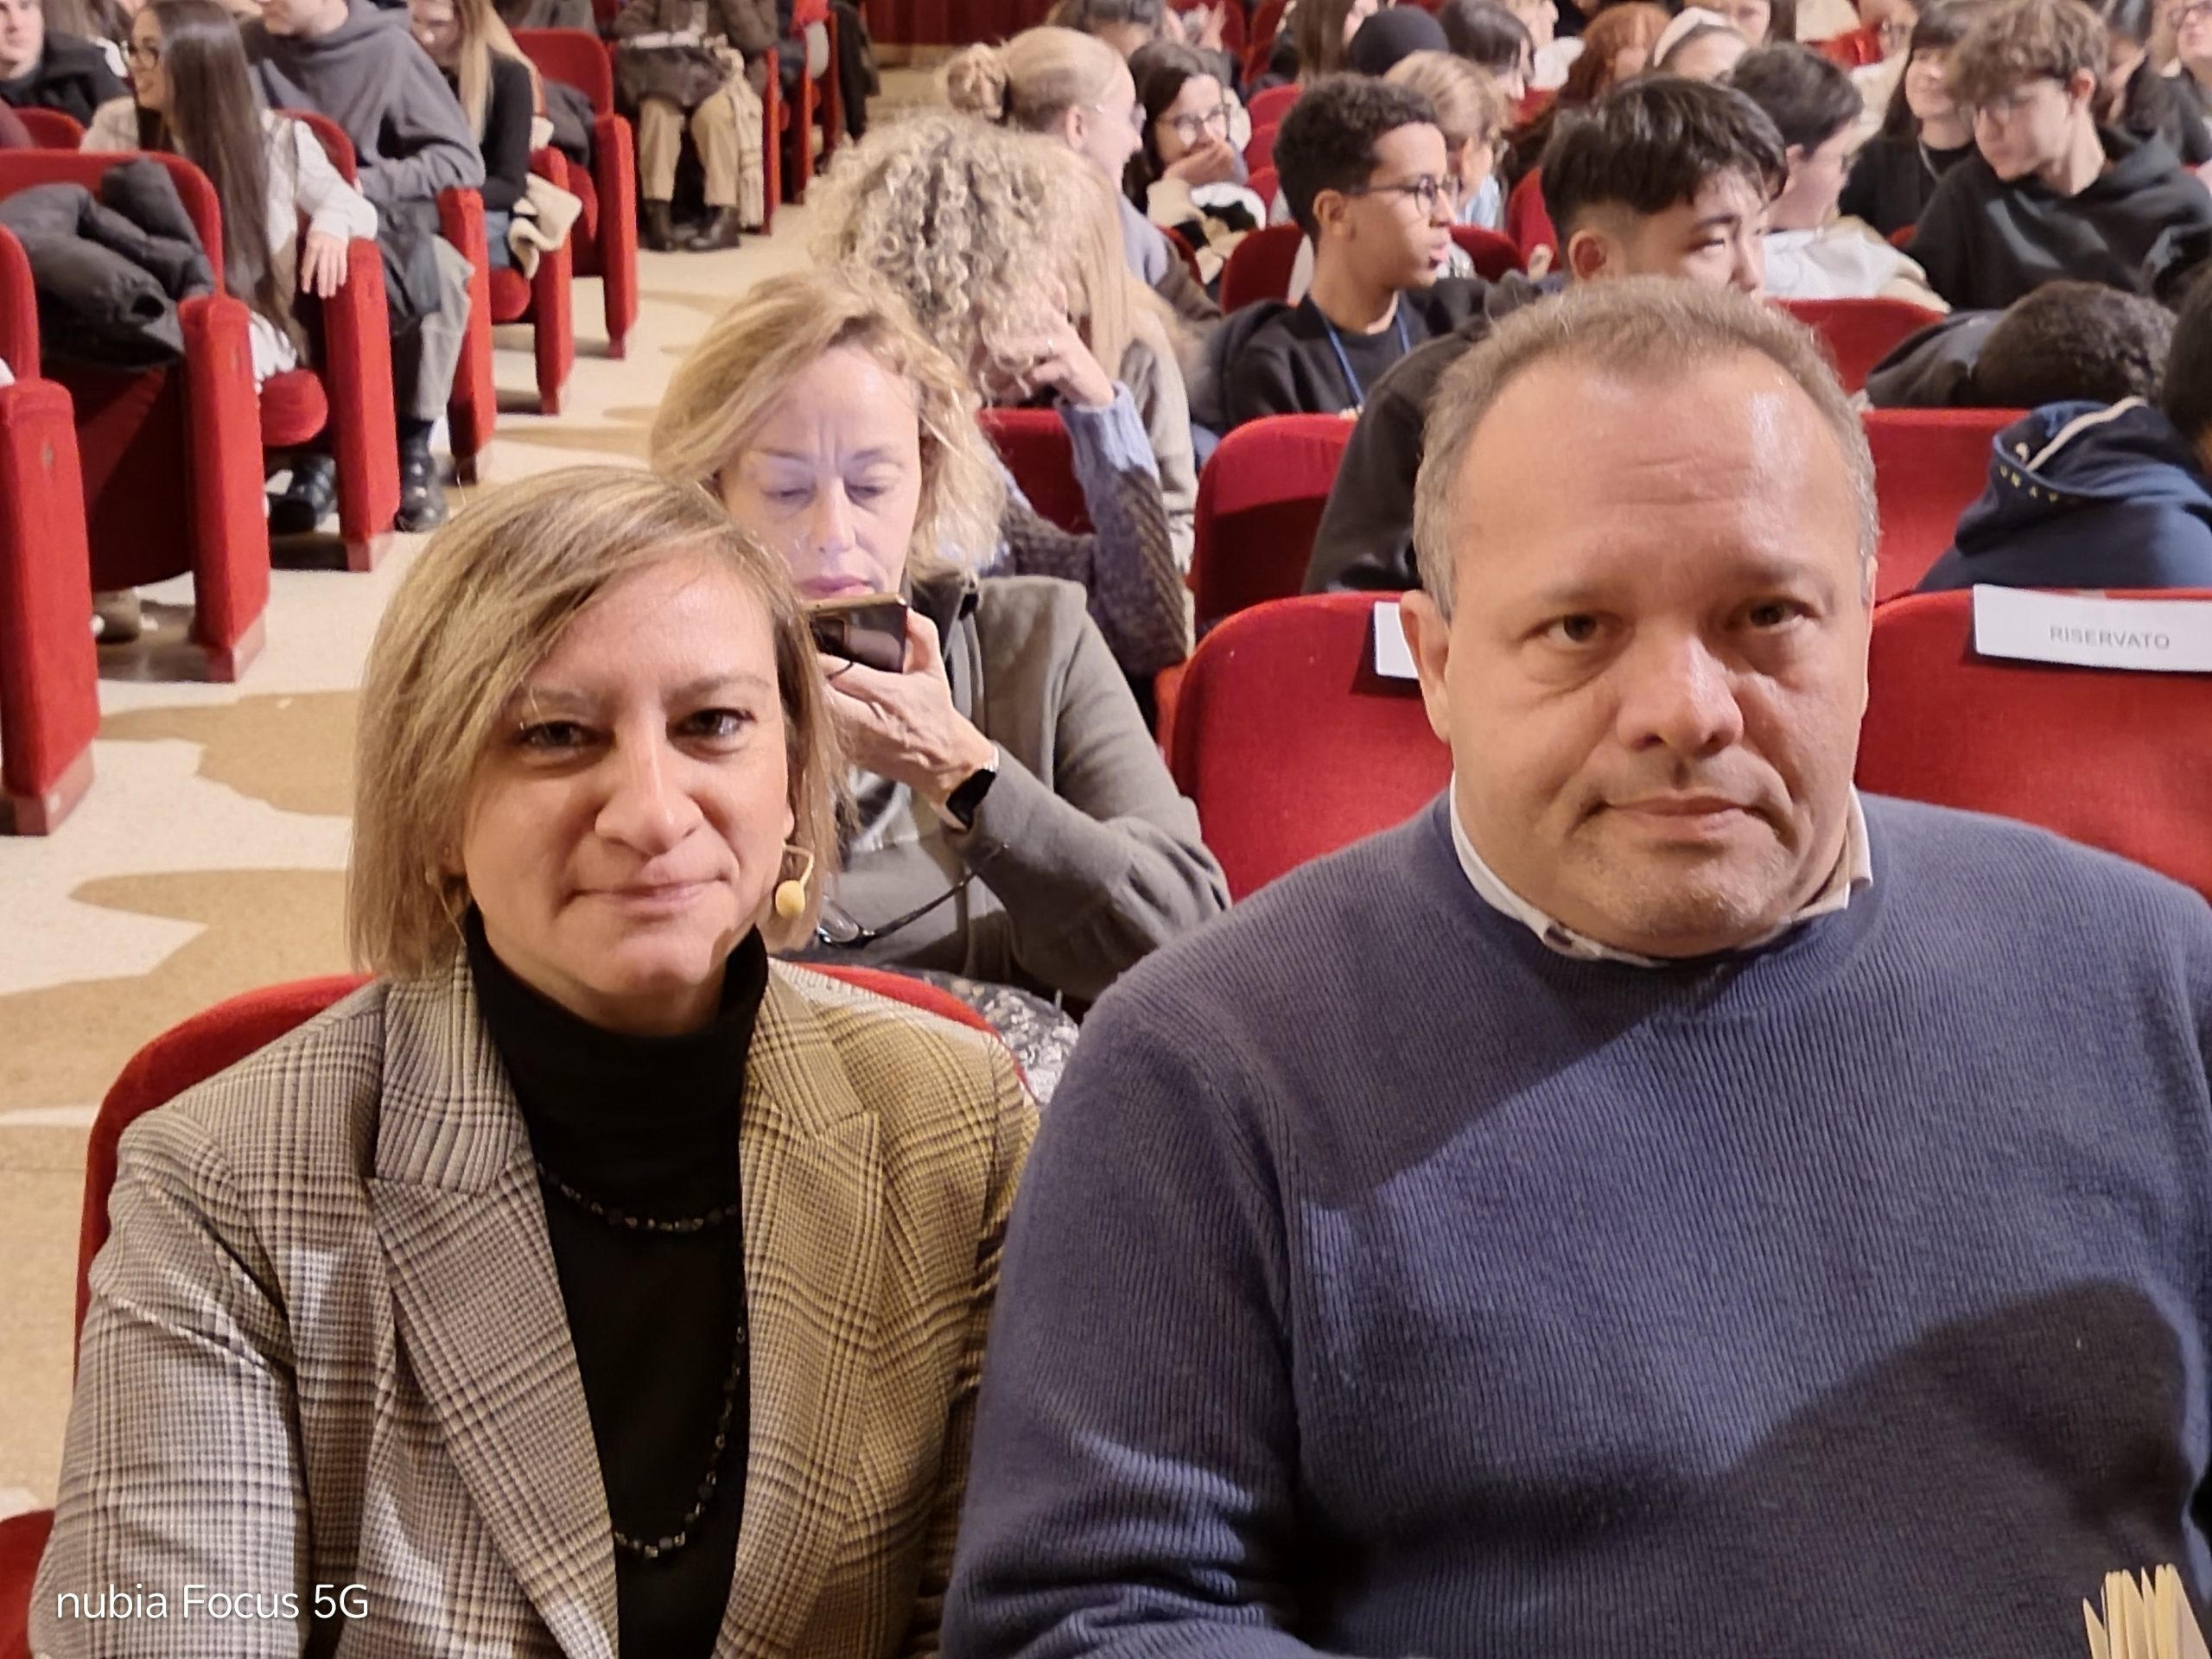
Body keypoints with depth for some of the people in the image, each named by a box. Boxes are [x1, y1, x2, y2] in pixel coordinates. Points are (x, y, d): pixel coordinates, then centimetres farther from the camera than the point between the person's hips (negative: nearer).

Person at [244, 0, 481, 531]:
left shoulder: (388, 50, -5)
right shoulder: (247, 46, 1)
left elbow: (463, 161, -9)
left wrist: (364, 186, -18)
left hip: (376, 225, -1)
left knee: (443, 271, -33)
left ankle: (413, 444, -17)